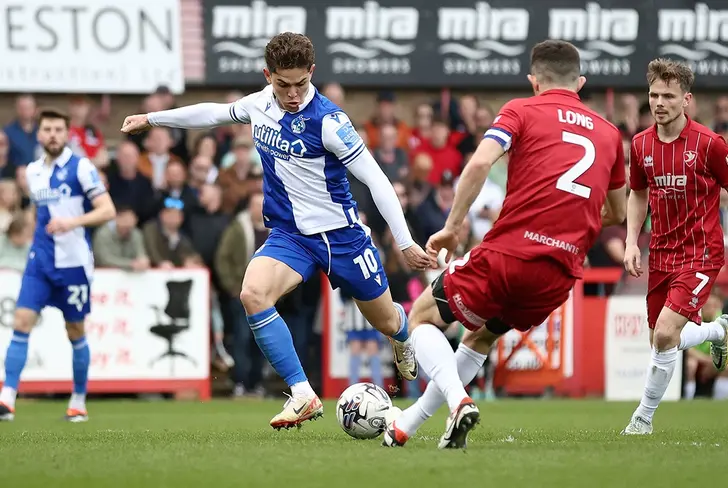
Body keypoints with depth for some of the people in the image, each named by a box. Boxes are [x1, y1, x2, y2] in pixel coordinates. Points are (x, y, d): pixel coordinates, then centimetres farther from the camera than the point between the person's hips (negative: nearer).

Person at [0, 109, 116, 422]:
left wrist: (73, 222, -26)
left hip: (73, 262, -4)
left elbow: (107, 211, -13)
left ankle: (78, 402, 20)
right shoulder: (33, 171, 11)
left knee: (75, 332, 5)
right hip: (40, 261, 4)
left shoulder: (80, 168, -6)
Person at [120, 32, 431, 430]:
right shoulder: (260, 105, -4)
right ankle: (303, 396, -20)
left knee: (386, 322, 12)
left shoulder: (327, 120, -21)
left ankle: (404, 339, 54)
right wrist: (152, 119, 26)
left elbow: (376, 180, -18)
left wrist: (405, 243, -19)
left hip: (340, 234, -4)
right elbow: (216, 113, 19)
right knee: (253, 293, -26)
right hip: (289, 234, 4)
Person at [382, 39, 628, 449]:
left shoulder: (522, 110, 5)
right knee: (482, 337, 29)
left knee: (424, 318, 15)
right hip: (561, 275, 5)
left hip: (508, 254, -5)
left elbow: (480, 162, -13)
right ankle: (407, 425, 30)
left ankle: (459, 401, -11)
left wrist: (453, 226, -6)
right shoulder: (608, 132, 18)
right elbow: (617, 213, 28)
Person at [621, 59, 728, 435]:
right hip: (661, 254, 6)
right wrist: (632, 242, 6)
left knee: (665, 335, -19)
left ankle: (643, 418, -3)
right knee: (661, 340, 12)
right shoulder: (641, 145, 1)